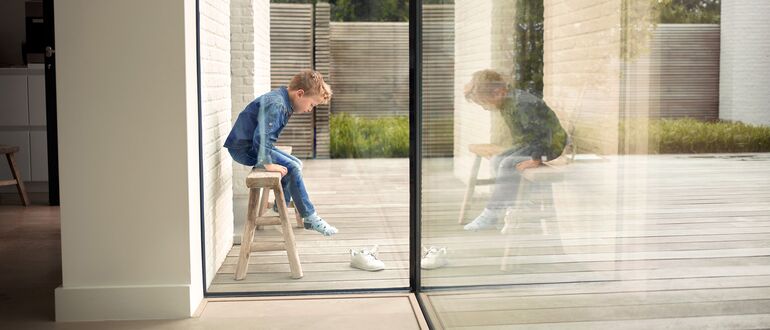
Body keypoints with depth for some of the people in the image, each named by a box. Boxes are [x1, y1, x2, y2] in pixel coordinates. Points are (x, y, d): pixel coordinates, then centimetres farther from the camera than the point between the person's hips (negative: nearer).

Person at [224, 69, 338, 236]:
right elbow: (261, 136, -34)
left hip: (254, 144, 10)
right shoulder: (275, 105, -25)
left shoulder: (283, 100, 7)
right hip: (244, 147, -10)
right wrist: (267, 163, -30)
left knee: (297, 164, 10)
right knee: (292, 168, -18)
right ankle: (310, 217, -10)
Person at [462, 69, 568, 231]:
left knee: (508, 164, -25)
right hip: (527, 143, 10)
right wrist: (516, 150, 9)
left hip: (551, 144, -10)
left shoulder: (522, 104, -26)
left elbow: (543, 131, -29)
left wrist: (535, 159, -27)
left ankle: (492, 215, -19)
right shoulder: (507, 103, 5)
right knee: (496, 161, -3)